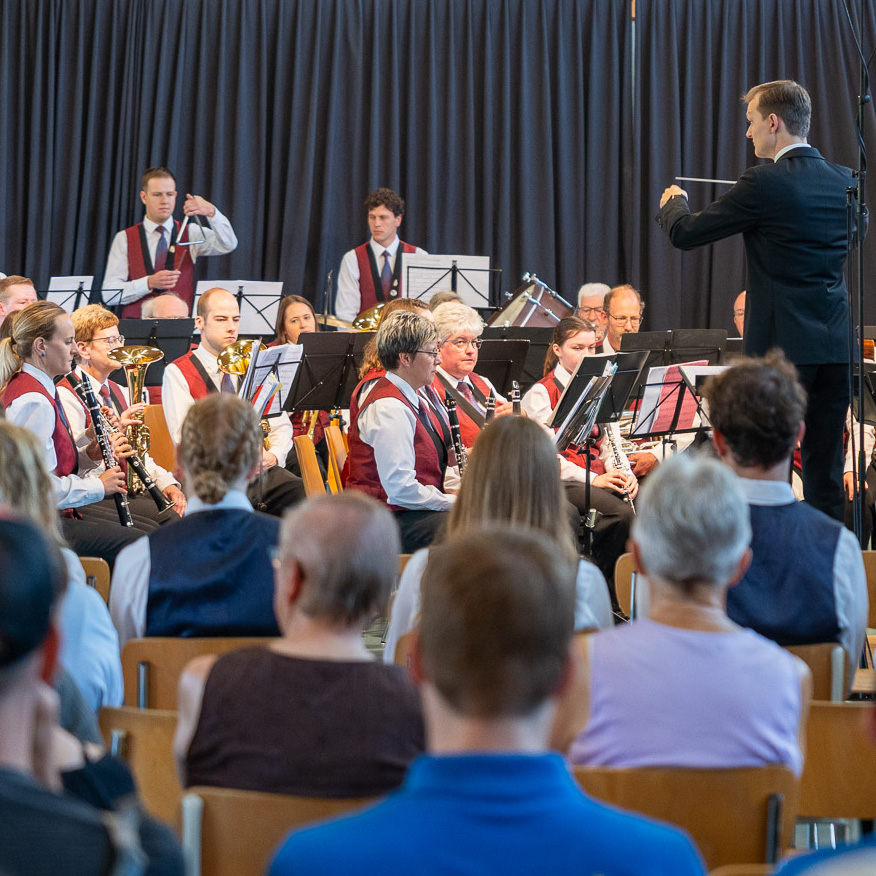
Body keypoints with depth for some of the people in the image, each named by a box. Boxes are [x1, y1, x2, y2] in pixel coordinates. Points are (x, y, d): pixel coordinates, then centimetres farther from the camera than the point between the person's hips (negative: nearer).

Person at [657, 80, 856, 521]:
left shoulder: (764, 184, -13)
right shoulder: (844, 181, 6)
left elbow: (685, 233, -7)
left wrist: (672, 202, 16)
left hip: (781, 345, -6)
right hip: (837, 347, 6)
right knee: (826, 473, 11)